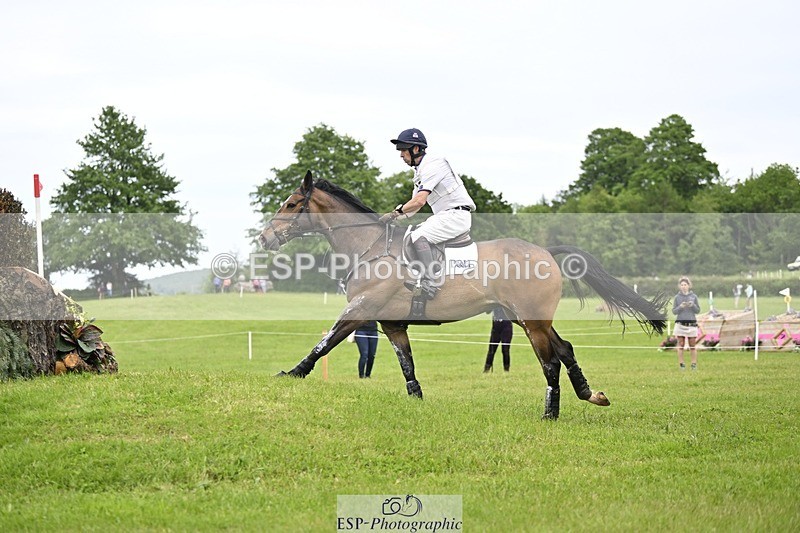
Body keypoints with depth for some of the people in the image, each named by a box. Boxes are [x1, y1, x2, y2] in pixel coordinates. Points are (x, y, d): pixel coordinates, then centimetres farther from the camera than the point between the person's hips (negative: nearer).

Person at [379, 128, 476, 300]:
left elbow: (420, 200, -23)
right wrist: (398, 216, 6)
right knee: (408, 236, 12)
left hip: (457, 215, -11)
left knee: (419, 236, -25)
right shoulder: (420, 170, 19)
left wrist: (396, 212, -16)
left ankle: (430, 282, -29)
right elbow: (416, 203, 20)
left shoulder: (432, 164, -14)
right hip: (443, 215, 11)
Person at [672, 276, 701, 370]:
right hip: (680, 323, 0)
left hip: (692, 324, 0)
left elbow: (698, 310, 8)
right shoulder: (677, 297, 5)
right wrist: (680, 307, -13)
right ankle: (681, 364, 6)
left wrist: (693, 305, -11)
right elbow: (674, 311, 5)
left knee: (692, 345, 2)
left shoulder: (693, 296, 6)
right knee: (681, 345, 1)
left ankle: (694, 364, 8)